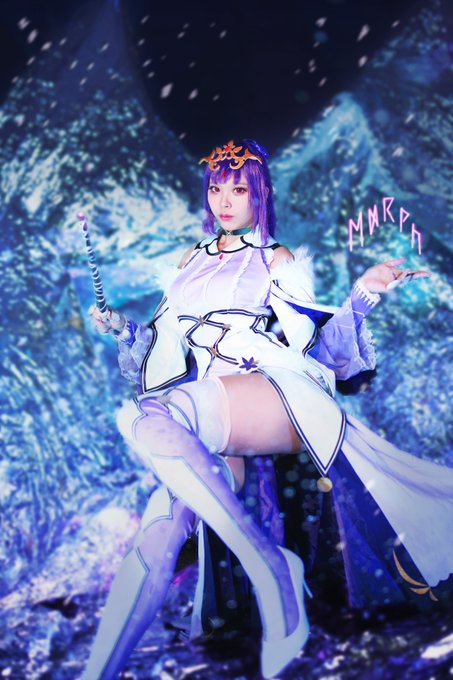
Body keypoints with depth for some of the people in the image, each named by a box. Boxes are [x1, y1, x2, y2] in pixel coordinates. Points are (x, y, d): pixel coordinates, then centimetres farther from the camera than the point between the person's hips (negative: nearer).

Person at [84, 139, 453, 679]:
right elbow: (165, 347, 31)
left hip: (271, 399, -4)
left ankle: (269, 568, -31)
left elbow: (318, 347, 7)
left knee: (144, 417, -35)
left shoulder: (278, 261, 16)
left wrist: (361, 298, -7)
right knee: (160, 532, -23)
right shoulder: (190, 262, 29)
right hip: (206, 422, 4)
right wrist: (123, 330, 14)